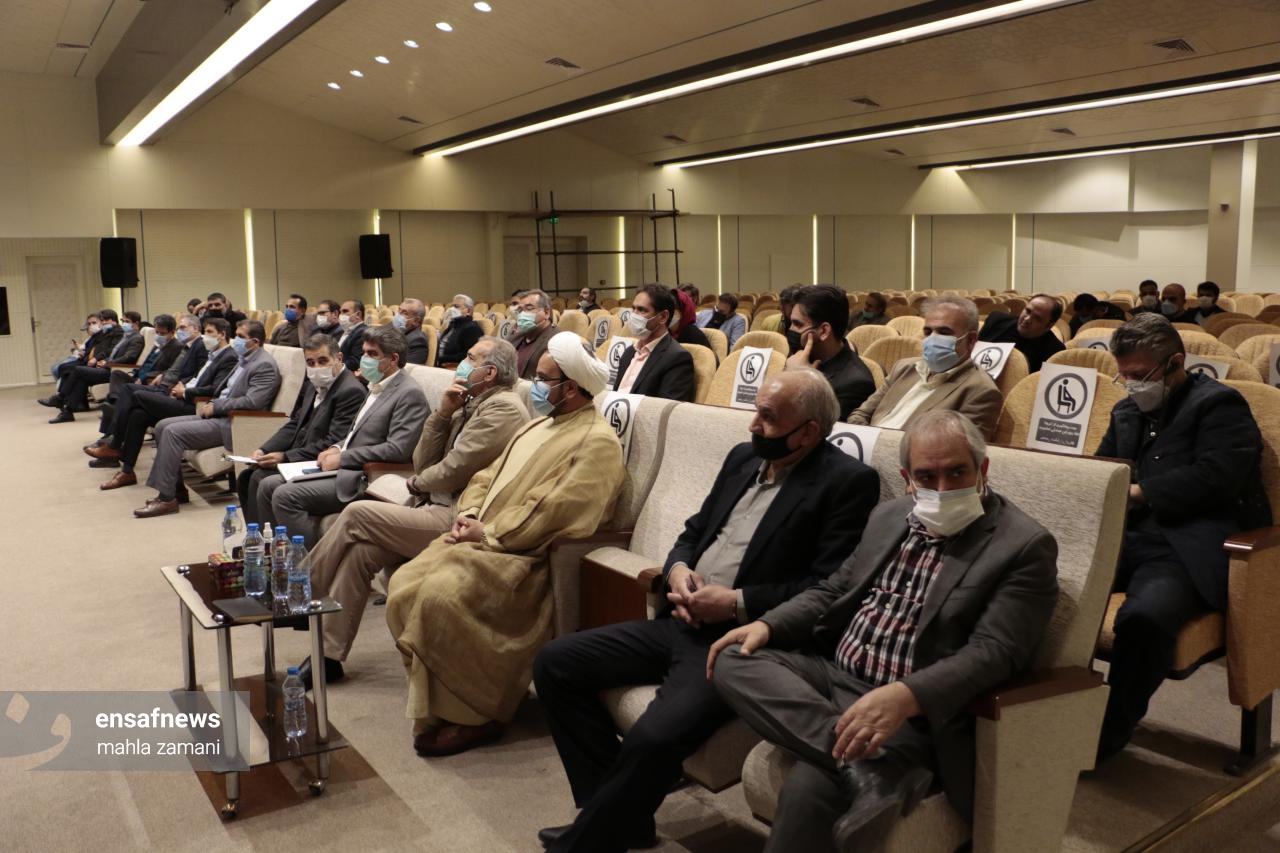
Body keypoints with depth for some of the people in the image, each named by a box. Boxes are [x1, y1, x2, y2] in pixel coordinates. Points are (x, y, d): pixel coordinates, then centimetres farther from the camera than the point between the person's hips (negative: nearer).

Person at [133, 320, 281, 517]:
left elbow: (252, 402, -24)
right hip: (219, 415, 10)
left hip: (231, 424, -10)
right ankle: (176, 489, 9)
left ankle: (167, 499, -14)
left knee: (173, 432, -21)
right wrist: (210, 404, 5)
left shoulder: (264, 365, -14)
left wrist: (215, 407, -15)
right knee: (162, 426, 4)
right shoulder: (245, 360, 18)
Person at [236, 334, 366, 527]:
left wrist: (285, 457, -22)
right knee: (246, 477, 3)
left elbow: (332, 444, -22)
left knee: (261, 478, -18)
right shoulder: (313, 383, 10)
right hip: (298, 457, 9)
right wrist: (264, 450, -1)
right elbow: (294, 424, 15)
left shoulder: (351, 391, -19)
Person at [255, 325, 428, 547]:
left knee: (285, 495, -20)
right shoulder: (377, 386, 16)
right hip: (344, 468, 10)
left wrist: (342, 458, -16)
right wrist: (336, 448, 4)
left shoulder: (409, 393, -13)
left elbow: (397, 449, -21)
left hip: (365, 479, -10)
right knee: (268, 486, 5)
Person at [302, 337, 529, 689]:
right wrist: (443, 413, 2)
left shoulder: (502, 406, -10)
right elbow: (423, 463, 13)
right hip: (438, 509, 9)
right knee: (360, 550, -8)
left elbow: (454, 471, -16)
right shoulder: (470, 406, 19)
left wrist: (417, 483, 3)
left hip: (456, 519, -9)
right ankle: (329, 656, -1)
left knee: (357, 514, -12)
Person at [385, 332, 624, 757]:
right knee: (404, 586, -8)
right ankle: (433, 701, 5)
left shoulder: (597, 442, -11)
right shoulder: (542, 425, 21)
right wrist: (470, 513, 2)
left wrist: (488, 534, -15)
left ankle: (473, 714, -11)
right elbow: (489, 476, 22)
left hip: (524, 558, -9)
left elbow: (551, 515, -20)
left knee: (440, 595, -29)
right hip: (482, 539, 10)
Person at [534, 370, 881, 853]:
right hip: (682, 623, 8)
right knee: (554, 663, -1)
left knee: (654, 737, -31)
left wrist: (738, 602, -17)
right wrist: (677, 569, -2)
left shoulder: (849, 482, -7)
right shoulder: (743, 457, 15)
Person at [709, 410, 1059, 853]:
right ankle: (865, 765, -28)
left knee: (808, 789, -31)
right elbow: (833, 590, 19)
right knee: (734, 660, -17)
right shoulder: (890, 516, 13)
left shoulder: (1025, 546, -8)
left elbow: (993, 652, -17)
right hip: (832, 676, 8)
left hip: (910, 713, -8)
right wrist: (767, 625, 1)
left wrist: (904, 696, -34)